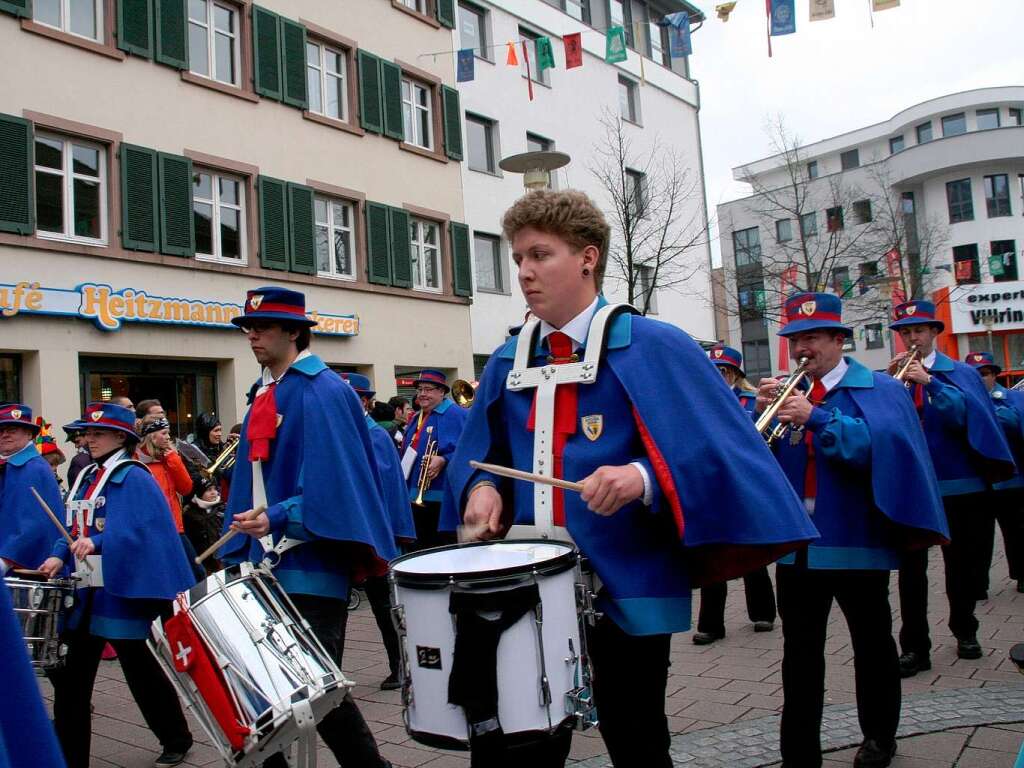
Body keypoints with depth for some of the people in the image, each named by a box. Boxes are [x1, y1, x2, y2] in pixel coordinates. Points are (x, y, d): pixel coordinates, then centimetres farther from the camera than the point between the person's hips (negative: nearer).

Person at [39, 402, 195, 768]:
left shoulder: (133, 477, -10)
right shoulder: (85, 477, 14)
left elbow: (140, 529, -21)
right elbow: (73, 528, 14)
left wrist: (97, 543, -34)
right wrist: (59, 556, -4)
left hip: (120, 589, -8)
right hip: (85, 589, 8)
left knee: (138, 666, 5)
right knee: (71, 671, 8)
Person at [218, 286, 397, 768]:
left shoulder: (323, 393, -10)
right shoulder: (263, 394, 15)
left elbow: (333, 483, -19)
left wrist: (277, 519, -28)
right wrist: (240, 550, 14)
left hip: (310, 564, -8)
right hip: (267, 561, 8)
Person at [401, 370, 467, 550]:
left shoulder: (455, 415, -8)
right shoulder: (417, 418, 19)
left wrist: (444, 460, -28)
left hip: (443, 497, -9)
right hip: (416, 497, 9)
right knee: (421, 547, 14)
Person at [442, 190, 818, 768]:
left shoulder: (653, 348, -8)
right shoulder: (507, 363, 9)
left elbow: (713, 448, -13)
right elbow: (481, 452, 16)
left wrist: (642, 478, -29)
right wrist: (483, 487, -4)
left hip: (628, 585, -4)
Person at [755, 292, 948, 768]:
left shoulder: (878, 390, -4)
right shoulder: (785, 393, 8)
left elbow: (883, 446, -22)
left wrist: (818, 418, -26)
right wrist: (760, 412, -14)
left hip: (857, 540, -3)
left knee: (872, 645, 15)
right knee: (799, 653, 8)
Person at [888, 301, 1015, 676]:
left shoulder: (959, 373, 1)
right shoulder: (891, 375, 4)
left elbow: (967, 413, -15)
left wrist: (930, 382, -24)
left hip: (956, 482, 0)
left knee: (961, 562, 15)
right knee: (910, 567, -1)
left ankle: (965, 631, 34)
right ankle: (914, 647, 4)